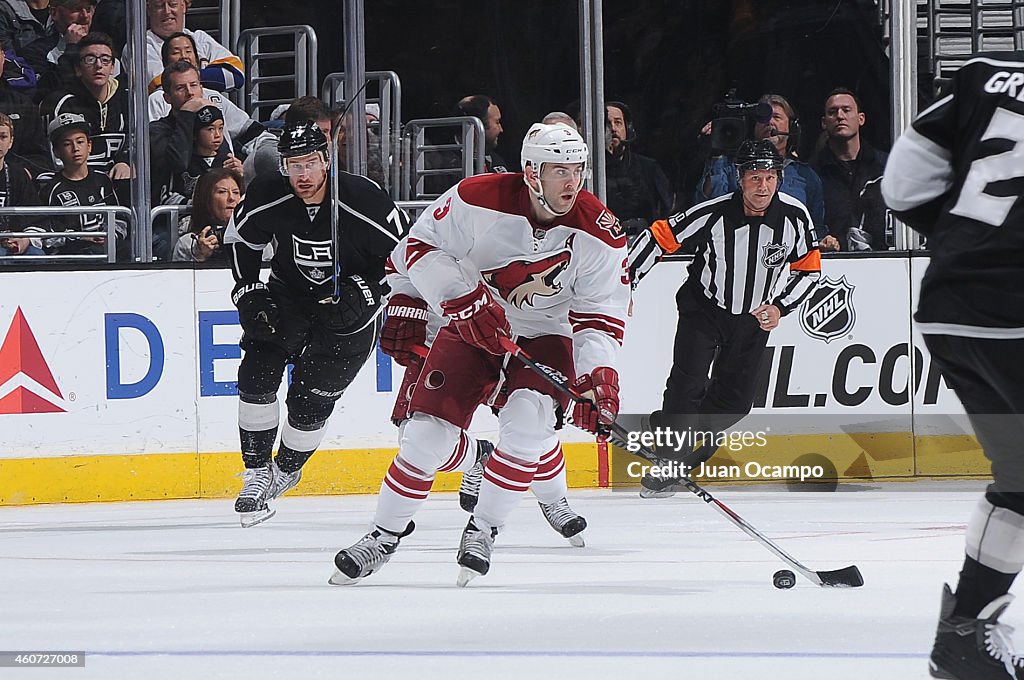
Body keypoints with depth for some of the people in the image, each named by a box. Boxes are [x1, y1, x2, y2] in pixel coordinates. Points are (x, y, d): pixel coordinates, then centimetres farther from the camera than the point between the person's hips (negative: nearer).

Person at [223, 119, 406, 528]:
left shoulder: (363, 202, -28)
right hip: (289, 293, 4)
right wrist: (249, 293, -3)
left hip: (350, 306, -4)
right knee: (256, 373, -12)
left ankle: (287, 469, 22)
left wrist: (360, 293, -23)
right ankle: (257, 473, 2)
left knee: (310, 397, -6)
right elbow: (240, 239, 4)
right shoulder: (265, 200, -17)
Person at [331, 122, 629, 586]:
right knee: (428, 431, -9)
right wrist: (462, 299, -24)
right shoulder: (476, 200, -21)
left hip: (544, 337, 0)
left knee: (527, 420, -26)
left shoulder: (599, 233, -17)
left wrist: (598, 377, -29)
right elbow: (422, 244, -11)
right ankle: (385, 534, 10)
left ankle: (482, 530, -10)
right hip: (471, 324, 0)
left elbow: (602, 315, -13)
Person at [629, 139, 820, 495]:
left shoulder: (794, 217, -17)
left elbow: (809, 270, -3)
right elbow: (659, 236, -18)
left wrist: (779, 307, -15)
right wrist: (624, 283, -22)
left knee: (734, 399, 6)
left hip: (754, 316, 3)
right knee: (687, 383, -18)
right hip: (703, 307, -3)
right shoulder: (713, 214, -26)